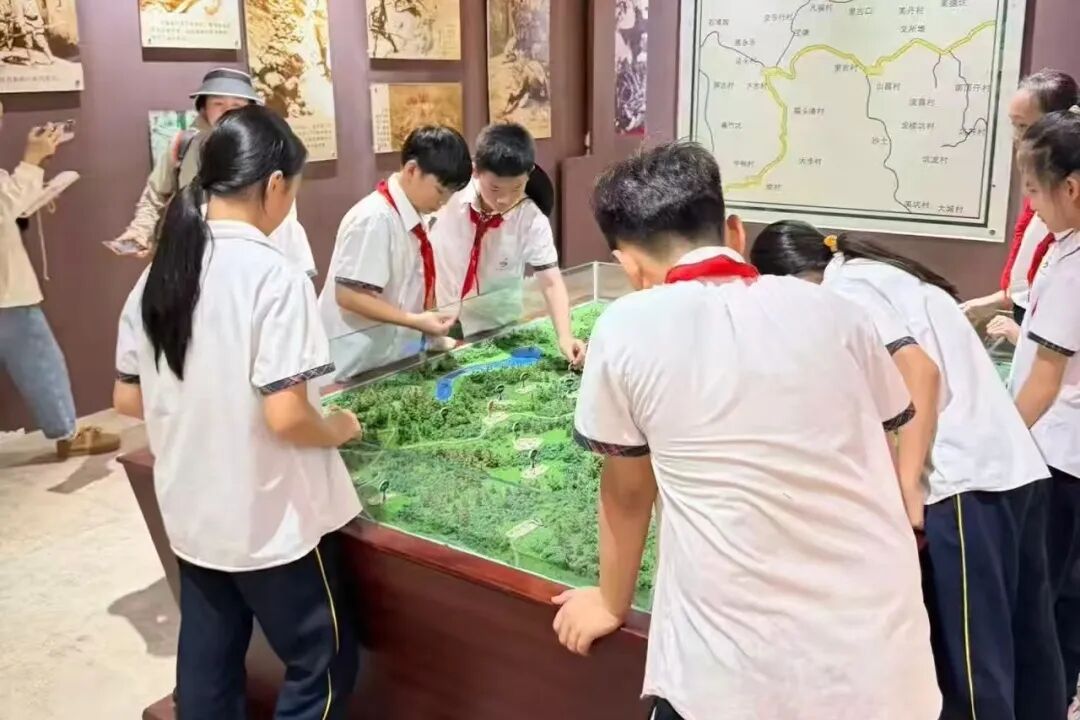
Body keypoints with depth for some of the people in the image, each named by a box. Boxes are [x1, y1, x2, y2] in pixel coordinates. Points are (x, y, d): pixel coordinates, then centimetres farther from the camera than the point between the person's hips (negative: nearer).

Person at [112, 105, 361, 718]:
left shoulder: (160, 274, 2)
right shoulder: (274, 275, -19)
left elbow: (128, 399, 9)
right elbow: (285, 416, -24)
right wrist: (338, 430, -5)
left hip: (190, 516, 7)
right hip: (270, 520, -7)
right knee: (323, 665, 12)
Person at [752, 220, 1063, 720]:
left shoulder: (846, 290, -2)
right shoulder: (882, 275, 24)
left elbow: (919, 370, -16)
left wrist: (906, 487, -16)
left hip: (967, 481, -9)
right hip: (1020, 469, 9)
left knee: (971, 663, 0)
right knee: (1026, 648, 16)